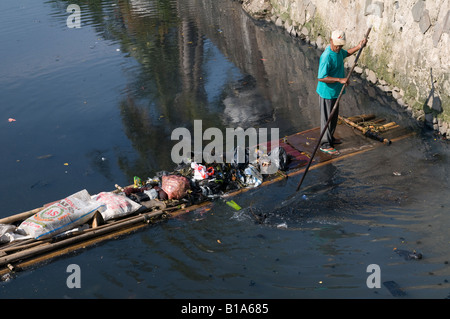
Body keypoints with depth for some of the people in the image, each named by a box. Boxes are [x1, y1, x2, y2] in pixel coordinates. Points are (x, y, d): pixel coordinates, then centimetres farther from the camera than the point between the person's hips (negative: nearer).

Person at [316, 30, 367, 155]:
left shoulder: (338, 51, 1)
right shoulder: (327, 57, -29)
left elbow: (346, 53, 26)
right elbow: (321, 78, -31)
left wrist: (358, 47, 11)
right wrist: (340, 80, -33)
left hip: (335, 91, 9)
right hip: (327, 92, -9)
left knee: (334, 116, 22)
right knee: (327, 118, 2)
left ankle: (330, 138, 39)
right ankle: (325, 144, 13)